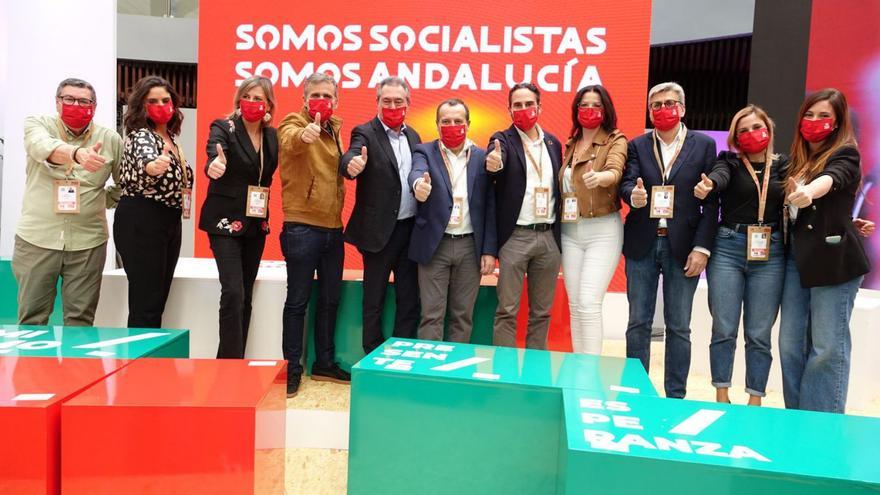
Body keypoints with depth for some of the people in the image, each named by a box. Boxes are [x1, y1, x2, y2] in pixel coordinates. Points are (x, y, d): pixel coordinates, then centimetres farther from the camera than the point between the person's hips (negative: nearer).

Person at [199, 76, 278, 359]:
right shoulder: (223, 128, -8)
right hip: (225, 222, -5)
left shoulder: (273, 136, 7)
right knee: (233, 293, -14)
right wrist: (214, 167, -49)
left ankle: (231, 361, 21)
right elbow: (213, 160, -27)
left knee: (245, 297, 10)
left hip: (256, 225, 5)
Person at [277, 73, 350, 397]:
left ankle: (324, 364, 27)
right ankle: (292, 369, 13)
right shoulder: (293, 124, -6)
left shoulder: (334, 129, 14)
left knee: (330, 299, 14)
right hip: (302, 227, -7)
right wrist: (304, 134, -52)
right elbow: (290, 142, -32)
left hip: (333, 227, 7)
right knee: (298, 300, 1)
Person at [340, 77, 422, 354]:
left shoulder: (413, 136, 12)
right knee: (374, 300, 6)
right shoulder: (365, 133, -6)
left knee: (409, 298, 11)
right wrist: (352, 165, -48)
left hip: (411, 229, 6)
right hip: (380, 230, -5)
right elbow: (350, 158, -25)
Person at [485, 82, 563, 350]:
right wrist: (493, 163, -48)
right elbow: (495, 158, -24)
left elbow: (558, 187, 14)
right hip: (515, 237, -4)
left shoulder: (553, 143, 13)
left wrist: (562, 236, 7)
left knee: (541, 311, 12)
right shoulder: (503, 139, -1)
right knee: (507, 311, 0)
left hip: (549, 237, 5)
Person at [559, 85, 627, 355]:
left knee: (589, 303, -14)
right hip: (570, 230, 5)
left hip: (603, 230, -5)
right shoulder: (570, 144, 13)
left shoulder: (616, 140, -3)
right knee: (574, 305, 6)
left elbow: (615, 171, -23)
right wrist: (559, 222, 3)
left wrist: (600, 177, -45)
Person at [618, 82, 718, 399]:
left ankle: (676, 397, 16)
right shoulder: (637, 146, 9)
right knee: (638, 323, 7)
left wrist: (701, 248, -7)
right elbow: (626, 183, -3)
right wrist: (633, 195, -28)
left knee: (679, 327, 5)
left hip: (682, 247, -1)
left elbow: (711, 201, 0)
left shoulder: (704, 145, 4)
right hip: (642, 244, 1)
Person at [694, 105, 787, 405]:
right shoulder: (729, 162, 6)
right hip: (728, 248, -1)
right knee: (724, 329, 1)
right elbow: (720, 176, -16)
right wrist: (707, 184, -40)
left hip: (770, 254, 1)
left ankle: (755, 400, 15)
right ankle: (721, 396, 14)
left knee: (759, 333, 3)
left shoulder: (785, 166, 12)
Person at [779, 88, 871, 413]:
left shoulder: (845, 155, -1)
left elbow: (831, 179, -26)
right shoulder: (798, 159, 17)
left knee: (828, 347, -4)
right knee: (790, 343, 5)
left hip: (834, 260, -6)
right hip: (796, 257, 6)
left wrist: (809, 192, -45)